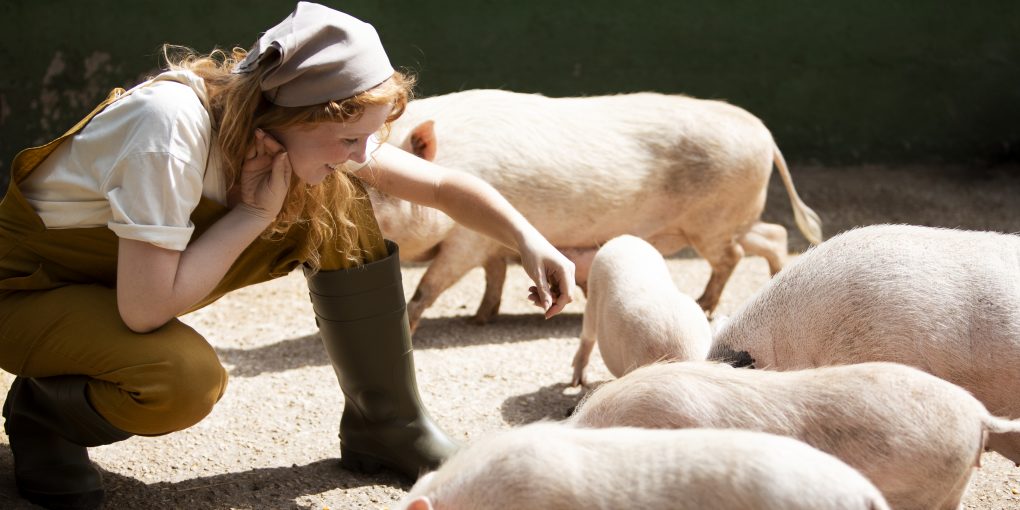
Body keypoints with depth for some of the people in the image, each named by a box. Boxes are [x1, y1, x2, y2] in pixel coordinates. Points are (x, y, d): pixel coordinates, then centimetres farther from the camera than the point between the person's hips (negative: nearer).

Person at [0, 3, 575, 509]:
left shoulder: (317, 129, -15)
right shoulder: (172, 125, -37)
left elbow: (443, 185, -5)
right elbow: (144, 309, -36)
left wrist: (530, 241, -20)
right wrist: (254, 213, -30)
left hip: (144, 273, 7)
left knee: (339, 202, -11)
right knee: (187, 380, -37)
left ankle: (388, 425, 1)